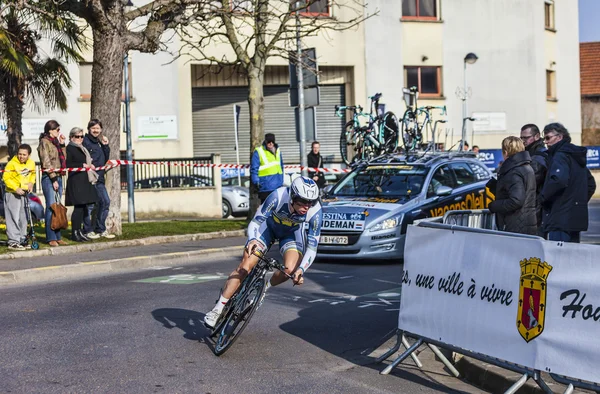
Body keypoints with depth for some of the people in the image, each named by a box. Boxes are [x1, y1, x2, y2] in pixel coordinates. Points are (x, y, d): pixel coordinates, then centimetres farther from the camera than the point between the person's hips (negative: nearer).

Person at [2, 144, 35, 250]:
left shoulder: (31, 164, 2)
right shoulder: (12, 164, -16)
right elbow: (6, 178, -16)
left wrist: (31, 183, -2)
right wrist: (16, 188, -24)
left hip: (25, 194, 6)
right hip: (12, 194, -6)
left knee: (23, 218, 12)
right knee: (14, 218, -8)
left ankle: (22, 240, 22)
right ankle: (13, 242, -5)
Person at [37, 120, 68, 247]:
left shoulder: (55, 142, 18)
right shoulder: (44, 142, -5)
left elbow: (63, 159, 15)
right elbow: (46, 162, -11)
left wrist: (62, 144, 10)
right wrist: (53, 179, -15)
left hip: (58, 177, 8)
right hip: (49, 178, -8)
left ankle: (57, 236, 10)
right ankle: (51, 238, -8)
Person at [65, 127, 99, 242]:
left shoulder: (82, 149, 23)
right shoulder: (69, 148, -5)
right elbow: (68, 164, -15)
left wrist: (90, 165, 12)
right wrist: (83, 165, -15)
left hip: (85, 181, 9)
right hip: (76, 182, -9)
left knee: (83, 207, 8)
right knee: (78, 207, -11)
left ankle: (78, 231, 14)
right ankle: (75, 233, -6)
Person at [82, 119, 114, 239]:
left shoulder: (100, 142, 17)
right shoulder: (85, 141, -7)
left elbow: (106, 159, 14)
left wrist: (105, 146, 4)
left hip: (99, 178, 8)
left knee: (105, 202, 8)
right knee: (89, 204, -5)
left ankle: (100, 229, 18)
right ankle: (88, 230, 4)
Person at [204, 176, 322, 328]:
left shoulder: (315, 211, -32)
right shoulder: (278, 196, -37)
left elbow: (312, 247, -27)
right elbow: (255, 221, -29)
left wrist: (301, 269, -42)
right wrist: (252, 240, -49)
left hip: (292, 232, 1)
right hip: (269, 226, -1)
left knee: (290, 270, -24)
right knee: (245, 265, -15)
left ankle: (265, 287, 8)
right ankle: (218, 309, -7)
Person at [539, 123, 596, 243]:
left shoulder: (560, 155, -10)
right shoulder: (576, 156, 20)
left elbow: (559, 180, -28)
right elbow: (591, 184, 29)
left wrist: (542, 197, -16)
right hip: (577, 218, 10)